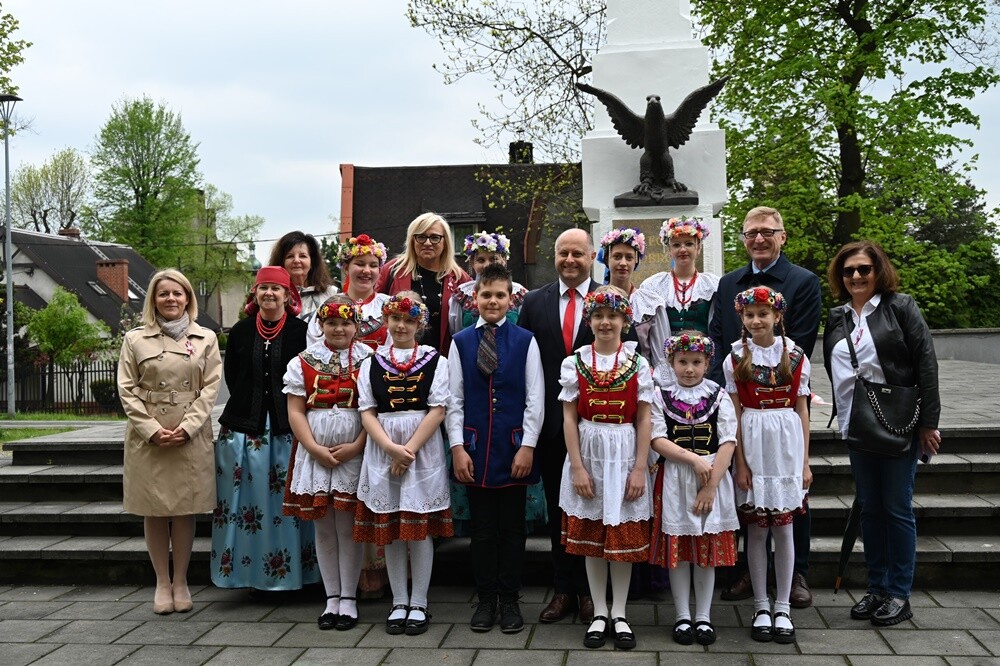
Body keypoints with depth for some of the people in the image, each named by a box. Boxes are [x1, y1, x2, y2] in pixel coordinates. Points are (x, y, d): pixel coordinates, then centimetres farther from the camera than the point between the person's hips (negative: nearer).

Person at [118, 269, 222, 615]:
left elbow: (210, 388, 1)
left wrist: (187, 427, -10)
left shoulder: (206, 338, 6)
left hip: (192, 437, 0)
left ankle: (180, 581, 15)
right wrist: (153, 430, -10)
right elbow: (127, 390, 1)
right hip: (147, 437, 0)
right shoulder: (135, 339, 6)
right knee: (154, 511, 4)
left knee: (185, 509, 4)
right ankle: (162, 583, 15)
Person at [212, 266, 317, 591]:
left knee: (288, 501, 0)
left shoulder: (301, 331, 0)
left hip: (288, 427, -2)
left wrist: (292, 412, -5)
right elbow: (232, 378, 13)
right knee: (247, 501, 3)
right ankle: (249, 572, 12)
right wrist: (247, 406, 6)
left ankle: (290, 571, 10)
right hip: (244, 427, 2)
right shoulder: (240, 331, 8)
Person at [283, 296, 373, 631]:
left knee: (348, 527, 1)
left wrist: (355, 447, -13)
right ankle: (331, 597, 18)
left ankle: (348, 599, 12)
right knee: (323, 528, 8)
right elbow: (295, 412, 2)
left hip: (355, 454, -2)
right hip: (314, 454, 2)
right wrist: (316, 449, -9)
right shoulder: (304, 362, 6)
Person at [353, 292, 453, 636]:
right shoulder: (372, 363, 9)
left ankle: (419, 604, 11)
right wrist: (391, 448, -11)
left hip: (423, 449, -2)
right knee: (389, 528, 6)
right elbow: (367, 412, 3)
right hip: (382, 450, 2)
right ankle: (399, 602, 18)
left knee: (420, 528, 0)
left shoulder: (434, 360, 3)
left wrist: (409, 449, -13)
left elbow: (437, 410, -5)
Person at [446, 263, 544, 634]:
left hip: (514, 447, -1)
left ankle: (510, 601, 20)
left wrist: (527, 447, -7)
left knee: (512, 527, 8)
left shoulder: (525, 341, -1)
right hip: (475, 447, 1)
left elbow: (535, 399, -2)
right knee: (482, 527, 9)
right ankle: (486, 600, 21)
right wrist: (457, 448, -3)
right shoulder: (460, 342, 3)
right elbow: (454, 400, 3)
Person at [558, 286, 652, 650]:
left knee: (625, 536, 6)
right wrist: (577, 467, -8)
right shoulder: (574, 363, 0)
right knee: (591, 536, 7)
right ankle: (599, 613, 19)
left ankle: (619, 614, 18)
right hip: (588, 453, 1)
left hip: (625, 455, 0)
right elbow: (569, 419, -1)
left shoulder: (637, 363, 0)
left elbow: (643, 420, -1)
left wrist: (640, 468, -7)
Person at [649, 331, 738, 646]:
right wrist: (694, 459, -17)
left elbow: (728, 443, -6)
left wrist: (711, 486, -13)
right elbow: (658, 440, -7)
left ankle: (704, 617, 19)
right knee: (677, 549, 5)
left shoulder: (719, 396, 0)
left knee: (708, 549, 7)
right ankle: (682, 617, 17)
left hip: (713, 478, 0)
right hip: (674, 479, 0)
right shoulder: (661, 397, 1)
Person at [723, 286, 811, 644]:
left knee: (783, 527, 5)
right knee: (756, 527, 5)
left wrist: (805, 462, 3)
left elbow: (802, 410, 5)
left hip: (787, 443, 1)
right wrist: (740, 462, -5)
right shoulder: (735, 359, 0)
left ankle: (782, 608, 15)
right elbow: (735, 414, -1)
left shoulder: (795, 356, 2)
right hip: (752, 444, 0)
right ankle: (761, 607, 16)